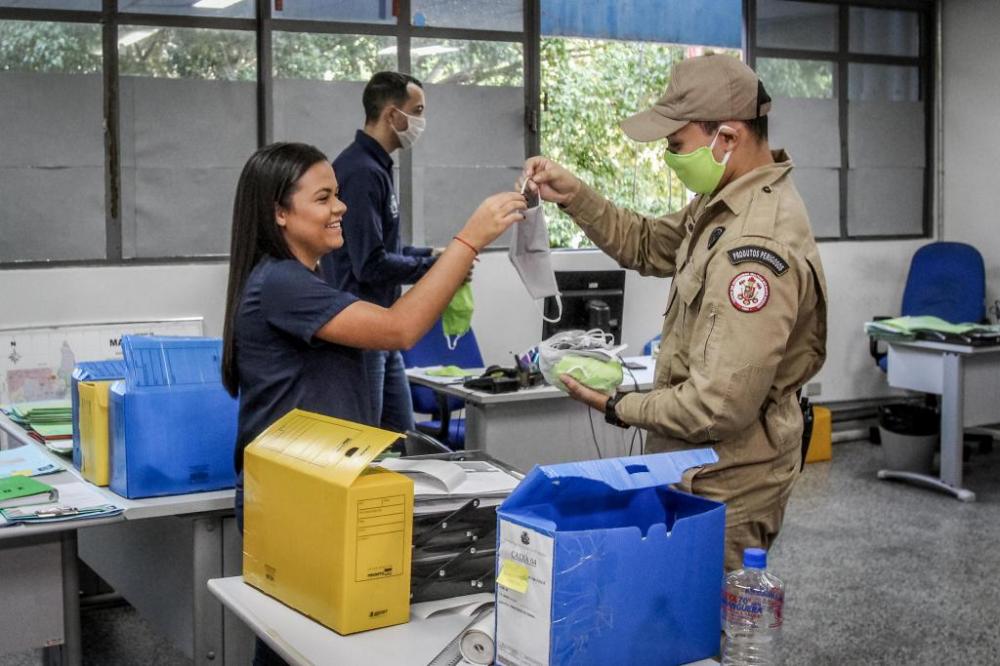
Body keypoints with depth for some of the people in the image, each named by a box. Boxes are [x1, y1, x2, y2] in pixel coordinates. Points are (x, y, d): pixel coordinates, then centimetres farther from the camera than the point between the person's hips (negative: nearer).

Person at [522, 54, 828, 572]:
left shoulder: (756, 247, -29)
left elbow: (721, 405, -30)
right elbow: (649, 246, 16)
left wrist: (620, 408, -15)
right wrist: (573, 196, 1)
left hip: (726, 484, -9)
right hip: (703, 463, 10)